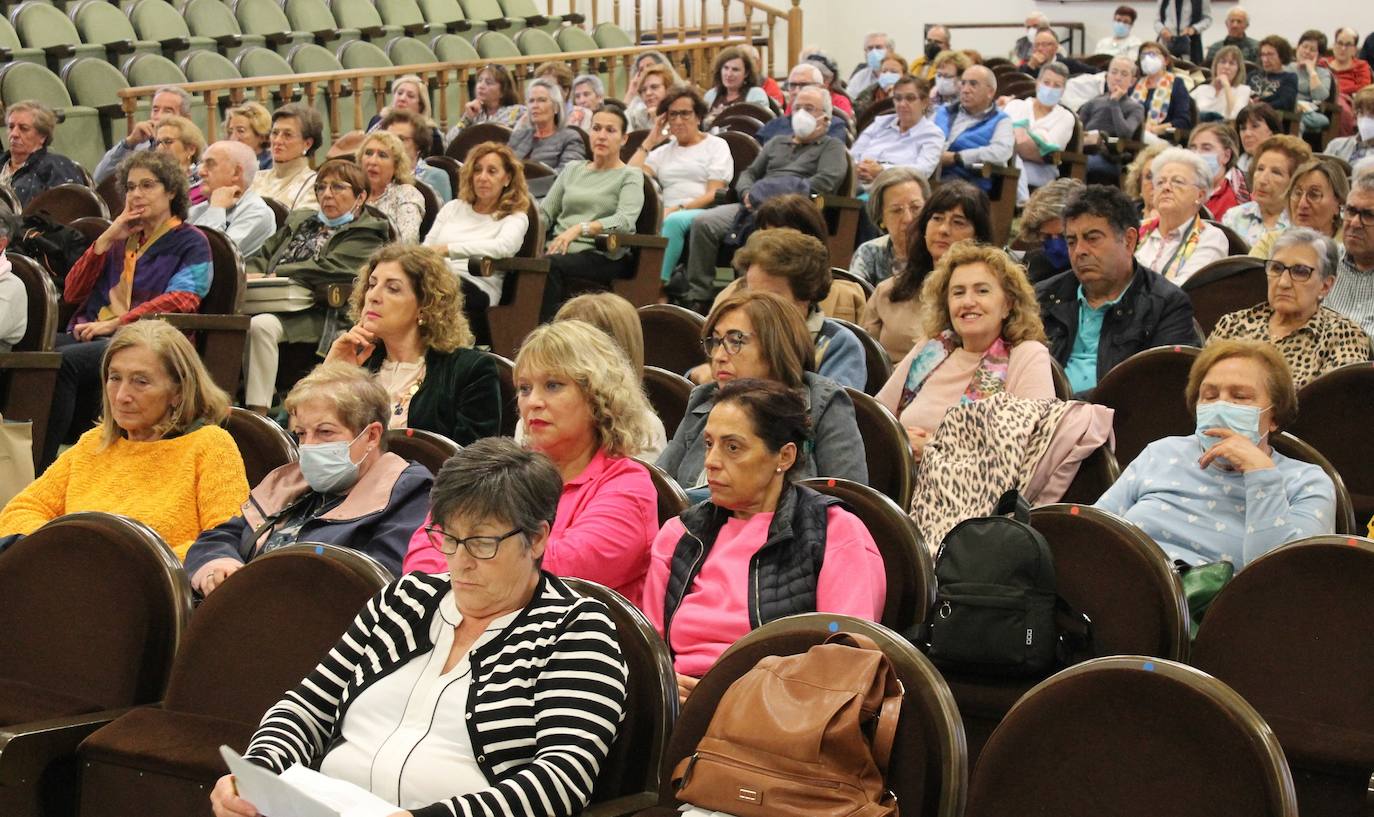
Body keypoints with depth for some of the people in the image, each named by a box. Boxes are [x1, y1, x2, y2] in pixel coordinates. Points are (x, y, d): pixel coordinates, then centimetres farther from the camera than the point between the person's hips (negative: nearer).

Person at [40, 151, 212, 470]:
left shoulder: (191, 243, 9)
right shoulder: (119, 236, 26)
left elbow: (181, 300, -9)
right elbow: (71, 293, 18)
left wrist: (115, 323, -16)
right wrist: (106, 239, 8)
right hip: (88, 334, 5)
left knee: (64, 361, -34)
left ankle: (40, 467, -35)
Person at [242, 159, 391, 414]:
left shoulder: (366, 234, 7)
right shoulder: (300, 221, 31)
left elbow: (327, 269, -8)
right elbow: (264, 256, 25)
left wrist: (271, 276, -12)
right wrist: (247, 274, 0)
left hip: (317, 315, -6)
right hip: (276, 303, 6)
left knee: (260, 325, -36)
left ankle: (258, 414, -36)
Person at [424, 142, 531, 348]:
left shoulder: (515, 218, 13)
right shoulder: (453, 208, 29)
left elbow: (504, 246, -11)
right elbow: (426, 248, 20)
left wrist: (448, 249, -21)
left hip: (475, 287, -4)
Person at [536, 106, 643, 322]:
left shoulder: (630, 176, 8)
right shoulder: (573, 169, 24)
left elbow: (625, 220, -11)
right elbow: (544, 212, 18)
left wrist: (580, 228, -24)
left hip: (604, 257, -4)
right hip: (559, 250, 4)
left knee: (551, 265, -36)